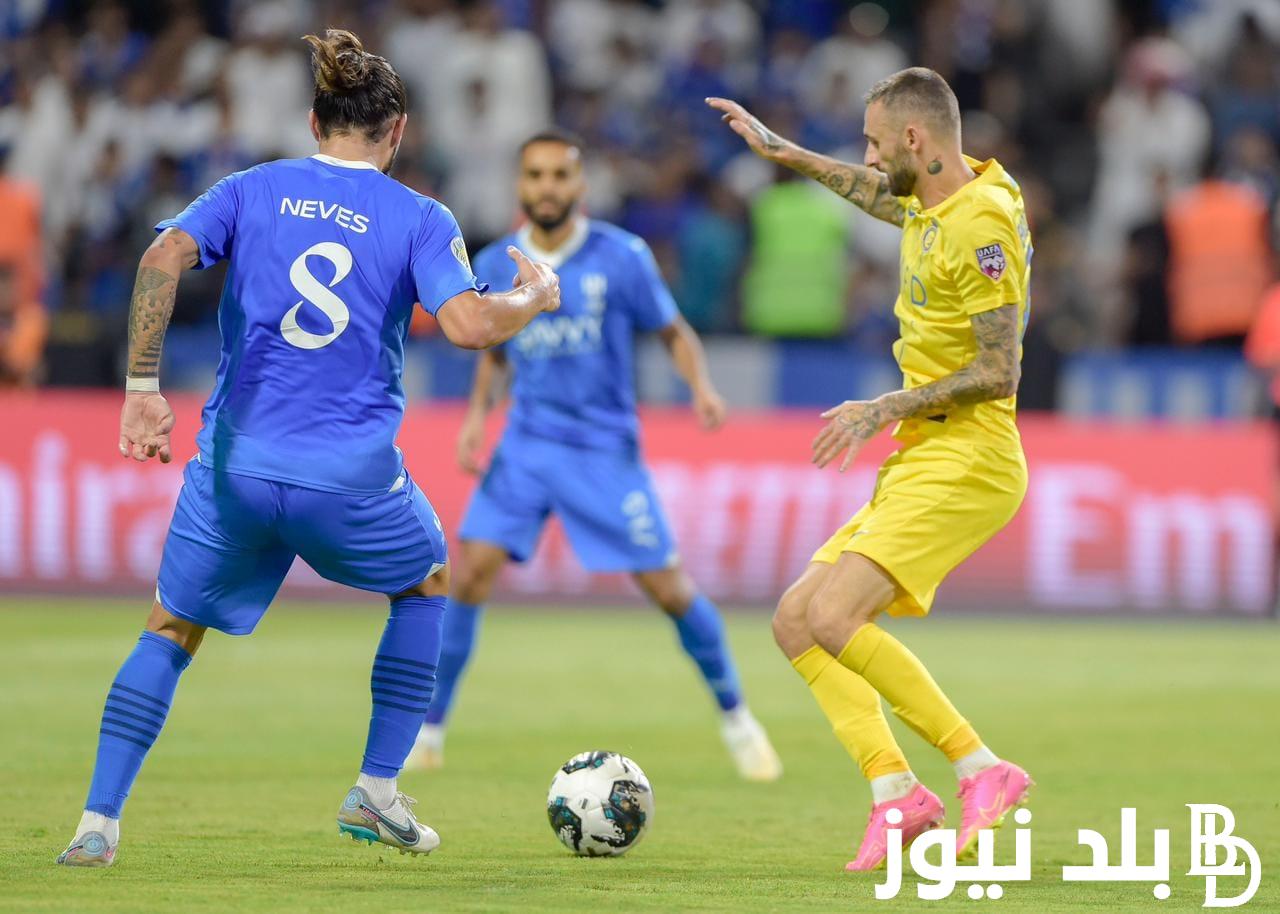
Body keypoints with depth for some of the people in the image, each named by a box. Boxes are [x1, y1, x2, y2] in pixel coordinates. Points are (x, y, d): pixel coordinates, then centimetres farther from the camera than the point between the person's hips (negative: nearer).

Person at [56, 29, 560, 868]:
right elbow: (468, 325, -13)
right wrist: (536, 296, 7)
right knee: (428, 582, 28)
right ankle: (378, 791, 23)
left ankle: (99, 823, 2)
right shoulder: (420, 220, 2)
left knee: (172, 630, 16)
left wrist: (143, 385, -11)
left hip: (237, 464, 1)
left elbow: (165, 255, -10)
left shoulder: (250, 191, 7)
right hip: (352, 476, -1)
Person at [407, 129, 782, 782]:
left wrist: (702, 387, -15)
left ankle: (735, 717, 20)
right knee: (474, 569, -12)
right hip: (526, 445, 2)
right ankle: (429, 728, -1)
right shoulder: (494, 267, 1)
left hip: (605, 449, -2)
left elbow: (674, 332, 3)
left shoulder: (621, 257, -8)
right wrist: (477, 414, 2)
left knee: (668, 588, -2)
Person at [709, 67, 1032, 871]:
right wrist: (782, 151, 40)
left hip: (965, 463, -10)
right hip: (919, 465, 10)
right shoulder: (934, 207, 12)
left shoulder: (982, 223, -16)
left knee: (836, 616, -23)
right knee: (796, 621, 4)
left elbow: (999, 372, -20)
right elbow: (883, 198, 38)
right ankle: (896, 793, -5)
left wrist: (887, 408, -15)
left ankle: (982, 769, -17)